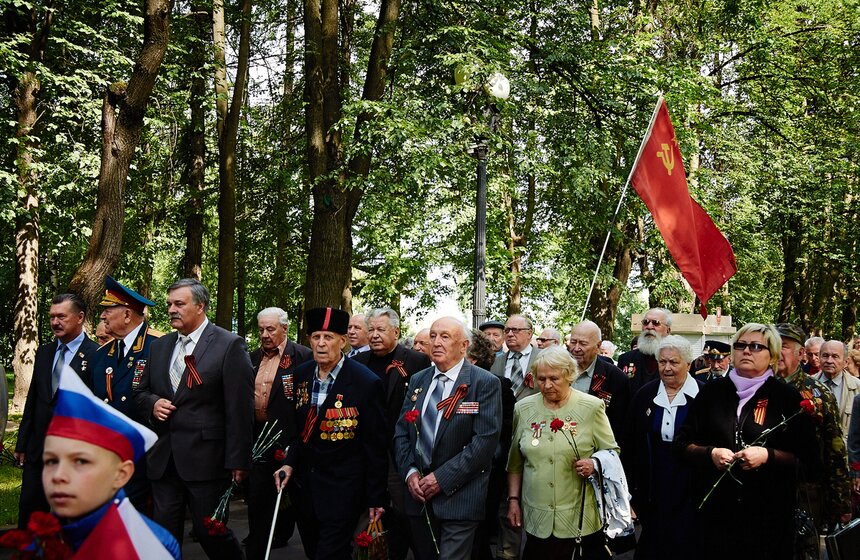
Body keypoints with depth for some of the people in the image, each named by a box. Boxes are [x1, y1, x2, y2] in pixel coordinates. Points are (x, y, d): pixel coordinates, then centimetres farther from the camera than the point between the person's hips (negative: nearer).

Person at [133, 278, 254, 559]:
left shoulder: (230, 346, -7)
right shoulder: (160, 346, 13)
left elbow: (240, 409, -10)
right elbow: (141, 392, 22)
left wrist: (238, 462, -13)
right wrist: (152, 403, -2)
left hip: (205, 459, -6)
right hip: (163, 459, 6)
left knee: (210, 531, 1)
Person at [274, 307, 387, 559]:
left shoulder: (367, 383, -15)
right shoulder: (301, 375, 2)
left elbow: (375, 446, -11)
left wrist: (376, 499, -8)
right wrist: (290, 463, 1)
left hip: (342, 491, -6)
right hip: (304, 483, 6)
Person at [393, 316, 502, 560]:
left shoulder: (485, 383, -8)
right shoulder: (418, 380, 11)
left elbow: (486, 440, -15)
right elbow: (401, 432, 11)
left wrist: (442, 478, -16)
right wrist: (410, 472, -5)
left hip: (459, 499, -5)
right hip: (419, 495, 5)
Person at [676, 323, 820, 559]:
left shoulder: (788, 398, 1)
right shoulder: (712, 392, 7)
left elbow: (808, 459, -2)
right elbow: (683, 443, 9)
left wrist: (767, 456, -17)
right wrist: (710, 453, -10)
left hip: (768, 514, -2)